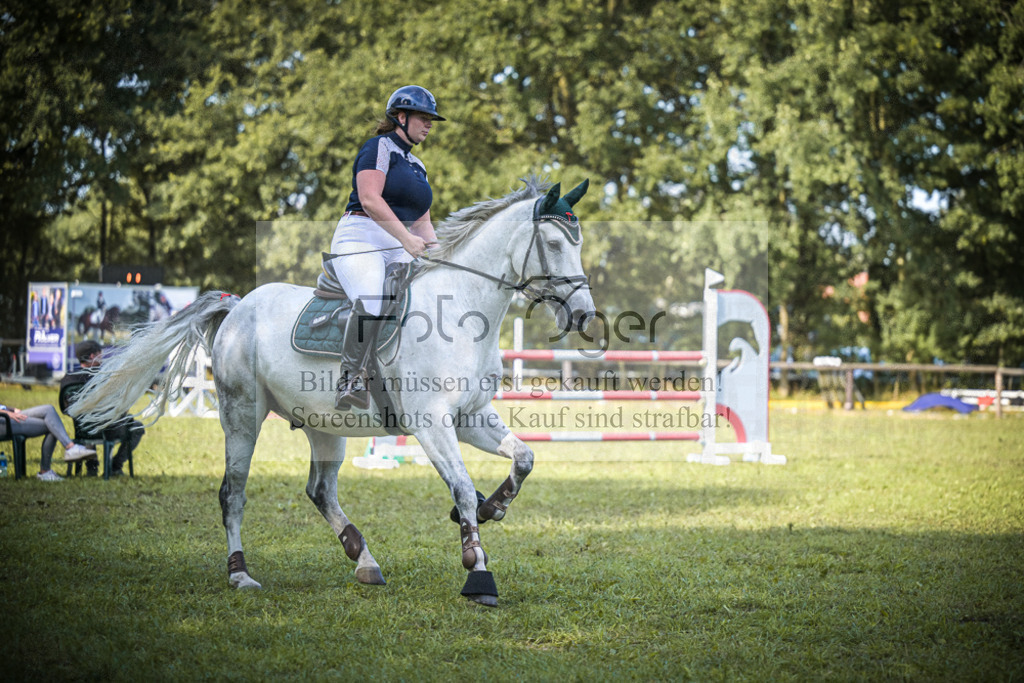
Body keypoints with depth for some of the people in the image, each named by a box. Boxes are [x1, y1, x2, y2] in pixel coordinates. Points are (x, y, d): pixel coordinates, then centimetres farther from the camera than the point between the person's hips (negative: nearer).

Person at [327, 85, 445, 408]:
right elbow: (369, 199, -15)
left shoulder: (417, 166, 25)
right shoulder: (380, 146, -1)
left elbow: (421, 221, 25)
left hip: (399, 248, 8)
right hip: (360, 238, -8)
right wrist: (406, 238, -20)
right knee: (370, 306, -32)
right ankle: (348, 379, -22)